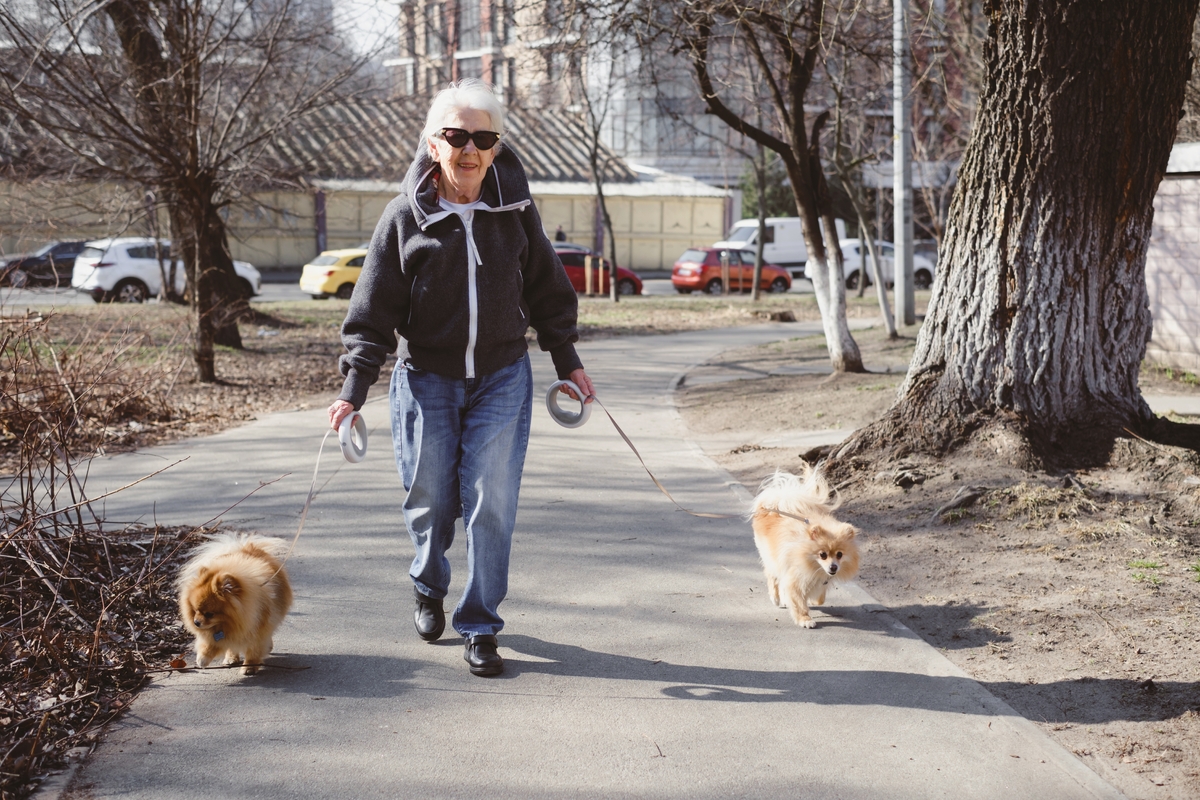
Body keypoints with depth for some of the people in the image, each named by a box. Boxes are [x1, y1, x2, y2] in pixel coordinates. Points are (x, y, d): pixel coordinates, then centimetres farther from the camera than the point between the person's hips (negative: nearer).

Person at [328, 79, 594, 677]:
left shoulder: (515, 209, -1)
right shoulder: (405, 217, -7)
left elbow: (548, 291, 11)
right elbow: (373, 311, -5)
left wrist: (567, 362, 13)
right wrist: (354, 388, -10)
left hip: (502, 380, 1)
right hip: (427, 380, -1)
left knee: (492, 503, -6)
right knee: (431, 499, 7)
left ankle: (479, 627, 7)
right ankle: (429, 589, 38)